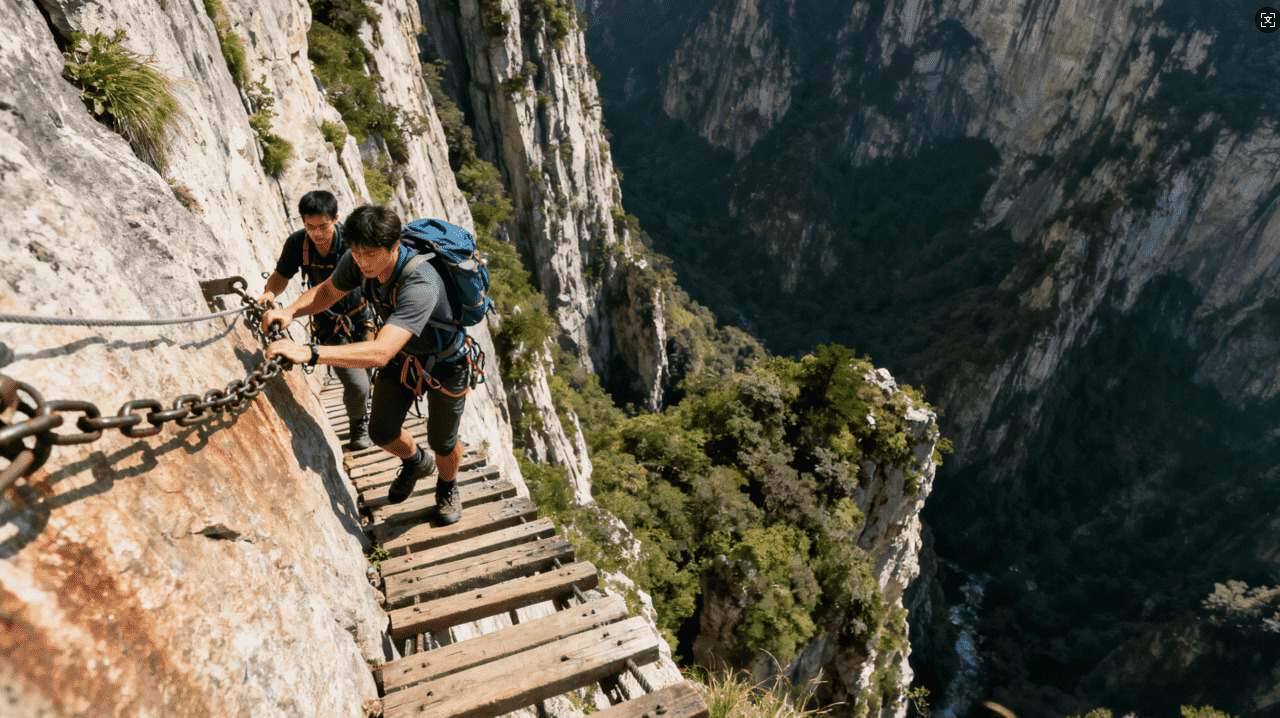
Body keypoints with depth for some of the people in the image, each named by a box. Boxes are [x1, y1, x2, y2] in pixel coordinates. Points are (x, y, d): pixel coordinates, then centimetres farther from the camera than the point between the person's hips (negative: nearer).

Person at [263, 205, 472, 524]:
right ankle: (415, 462, 45)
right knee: (382, 432, 9)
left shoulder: (420, 284, -44)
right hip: (403, 355, 6)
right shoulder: (356, 260, -22)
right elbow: (327, 291, -1)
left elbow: (380, 352, -52)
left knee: (442, 441, 12)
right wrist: (289, 311, -21)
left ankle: (447, 487, 47)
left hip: (445, 363, -5)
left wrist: (309, 353, -58)